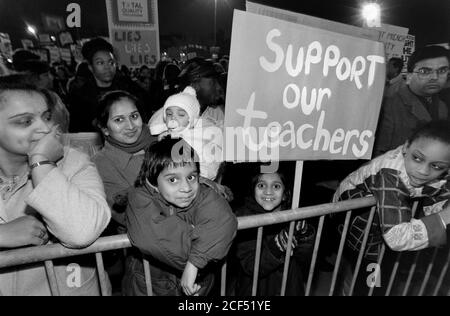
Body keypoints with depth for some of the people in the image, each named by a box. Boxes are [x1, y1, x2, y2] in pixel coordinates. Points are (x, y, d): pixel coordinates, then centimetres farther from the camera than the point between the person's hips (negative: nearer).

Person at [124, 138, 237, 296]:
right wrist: (192, 233, -36)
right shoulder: (140, 198, -23)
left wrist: (192, 264, -46)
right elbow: (147, 237, -41)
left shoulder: (204, 196, -22)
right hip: (151, 283, 0)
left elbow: (222, 222, -41)